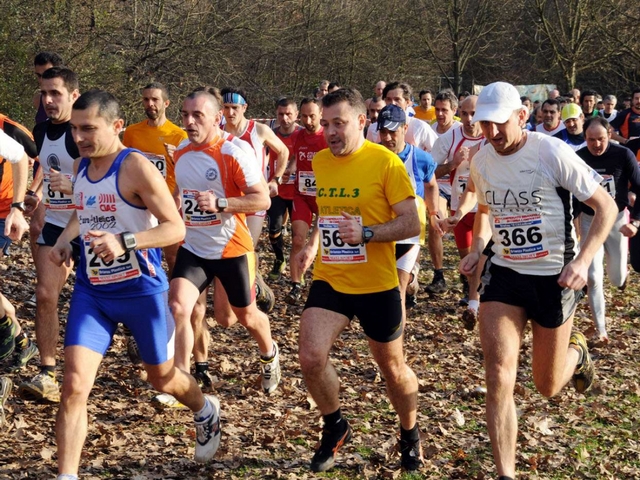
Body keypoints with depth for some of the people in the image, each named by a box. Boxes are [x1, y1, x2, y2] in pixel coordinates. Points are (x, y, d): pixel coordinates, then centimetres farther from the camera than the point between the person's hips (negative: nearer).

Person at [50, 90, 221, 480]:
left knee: (162, 377, 17)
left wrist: (124, 242, -34)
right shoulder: (80, 167, 3)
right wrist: (65, 239, 4)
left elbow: (176, 229, -20)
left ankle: (206, 412, 50)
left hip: (142, 290, -5)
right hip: (91, 291, 5)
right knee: (74, 385, -10)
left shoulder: (136, 167, -18)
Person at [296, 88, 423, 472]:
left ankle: (410, 436, 38)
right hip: (329, 281, 4)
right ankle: (335, 427, 12)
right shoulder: (319, 162, 3)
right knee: (311, 357, -14)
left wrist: (366, 234, -27)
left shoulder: (385, 162, -13)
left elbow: (412, 224, -14)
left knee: (392, 368, 12)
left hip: (377, 286, -4)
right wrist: (313, 244, 2)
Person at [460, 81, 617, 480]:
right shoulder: (482, 161, -1)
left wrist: (583, 261, -22)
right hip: (503, 273, 4)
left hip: (554, 277, -3)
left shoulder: (552, 153, -17)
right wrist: (478, 247, 3)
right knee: (499, 377, -12)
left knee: (548, 387, 10)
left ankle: (576, 351, 46)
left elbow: (606, 207, -11)